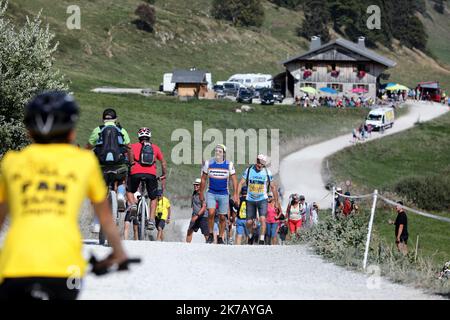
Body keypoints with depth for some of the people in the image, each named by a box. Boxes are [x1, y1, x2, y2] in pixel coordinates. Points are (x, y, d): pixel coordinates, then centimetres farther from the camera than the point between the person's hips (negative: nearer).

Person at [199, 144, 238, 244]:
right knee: (211, 213, -18)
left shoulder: (229, 164, -2)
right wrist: (201, 193, 9)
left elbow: (234, 180, 1)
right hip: (211, 193, 0)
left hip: (224, 194, 0)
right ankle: (210, 235, -3)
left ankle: (220, 238, 16)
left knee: (222, 217, 4)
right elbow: (203, 179, 8)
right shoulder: (209, 163, 0)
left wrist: (235, 194, -7)